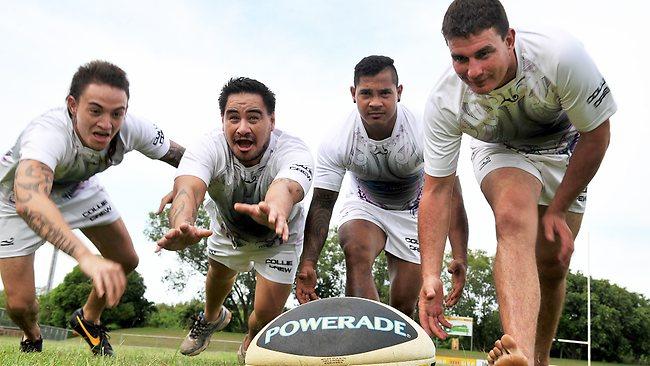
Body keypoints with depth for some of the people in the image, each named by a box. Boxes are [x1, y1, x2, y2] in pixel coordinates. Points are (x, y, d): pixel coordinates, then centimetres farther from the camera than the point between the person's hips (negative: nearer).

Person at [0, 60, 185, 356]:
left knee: (126, 261, 2)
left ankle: (89, 319, 32)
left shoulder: (131, 129, -29)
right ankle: (32, 340, 29)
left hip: (78, 187, 5)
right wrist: (86, 257, -77)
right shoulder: (47, 134, -46)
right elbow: (28, 201, -64)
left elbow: (182, 157, -11)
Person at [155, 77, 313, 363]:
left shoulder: (293, 151, -39)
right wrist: (182, 226, -78)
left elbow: (286, 187, -63)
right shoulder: (209, 148, -34)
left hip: (278, 236, -2)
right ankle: (212, 317, 63)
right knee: (220, 273, 26)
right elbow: (188, 188, -54)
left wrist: (275, 211, -88)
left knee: (267, 313, -6)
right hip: (227, 227, 2)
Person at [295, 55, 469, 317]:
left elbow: (450, 195, -27)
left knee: (404, 305, -2)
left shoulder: (423, 133, -30)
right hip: (365, 205, 0)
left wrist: (460, 257, -37)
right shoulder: (336, 143, -26)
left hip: (413, 214, 0)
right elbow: (322, 204, -21)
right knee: (356, 252, -35)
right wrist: (308, 262, -32)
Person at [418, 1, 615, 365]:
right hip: (502, 154, -1)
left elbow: (596, 134, -21)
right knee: (514, 218, -33)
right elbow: (437, 190, -23)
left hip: (565, 149, 1)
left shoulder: (560, 54, -36)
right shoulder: (444, 102, -30)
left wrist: (557, 210, -14)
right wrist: (431, 275, -29)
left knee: (553, 264, 0)